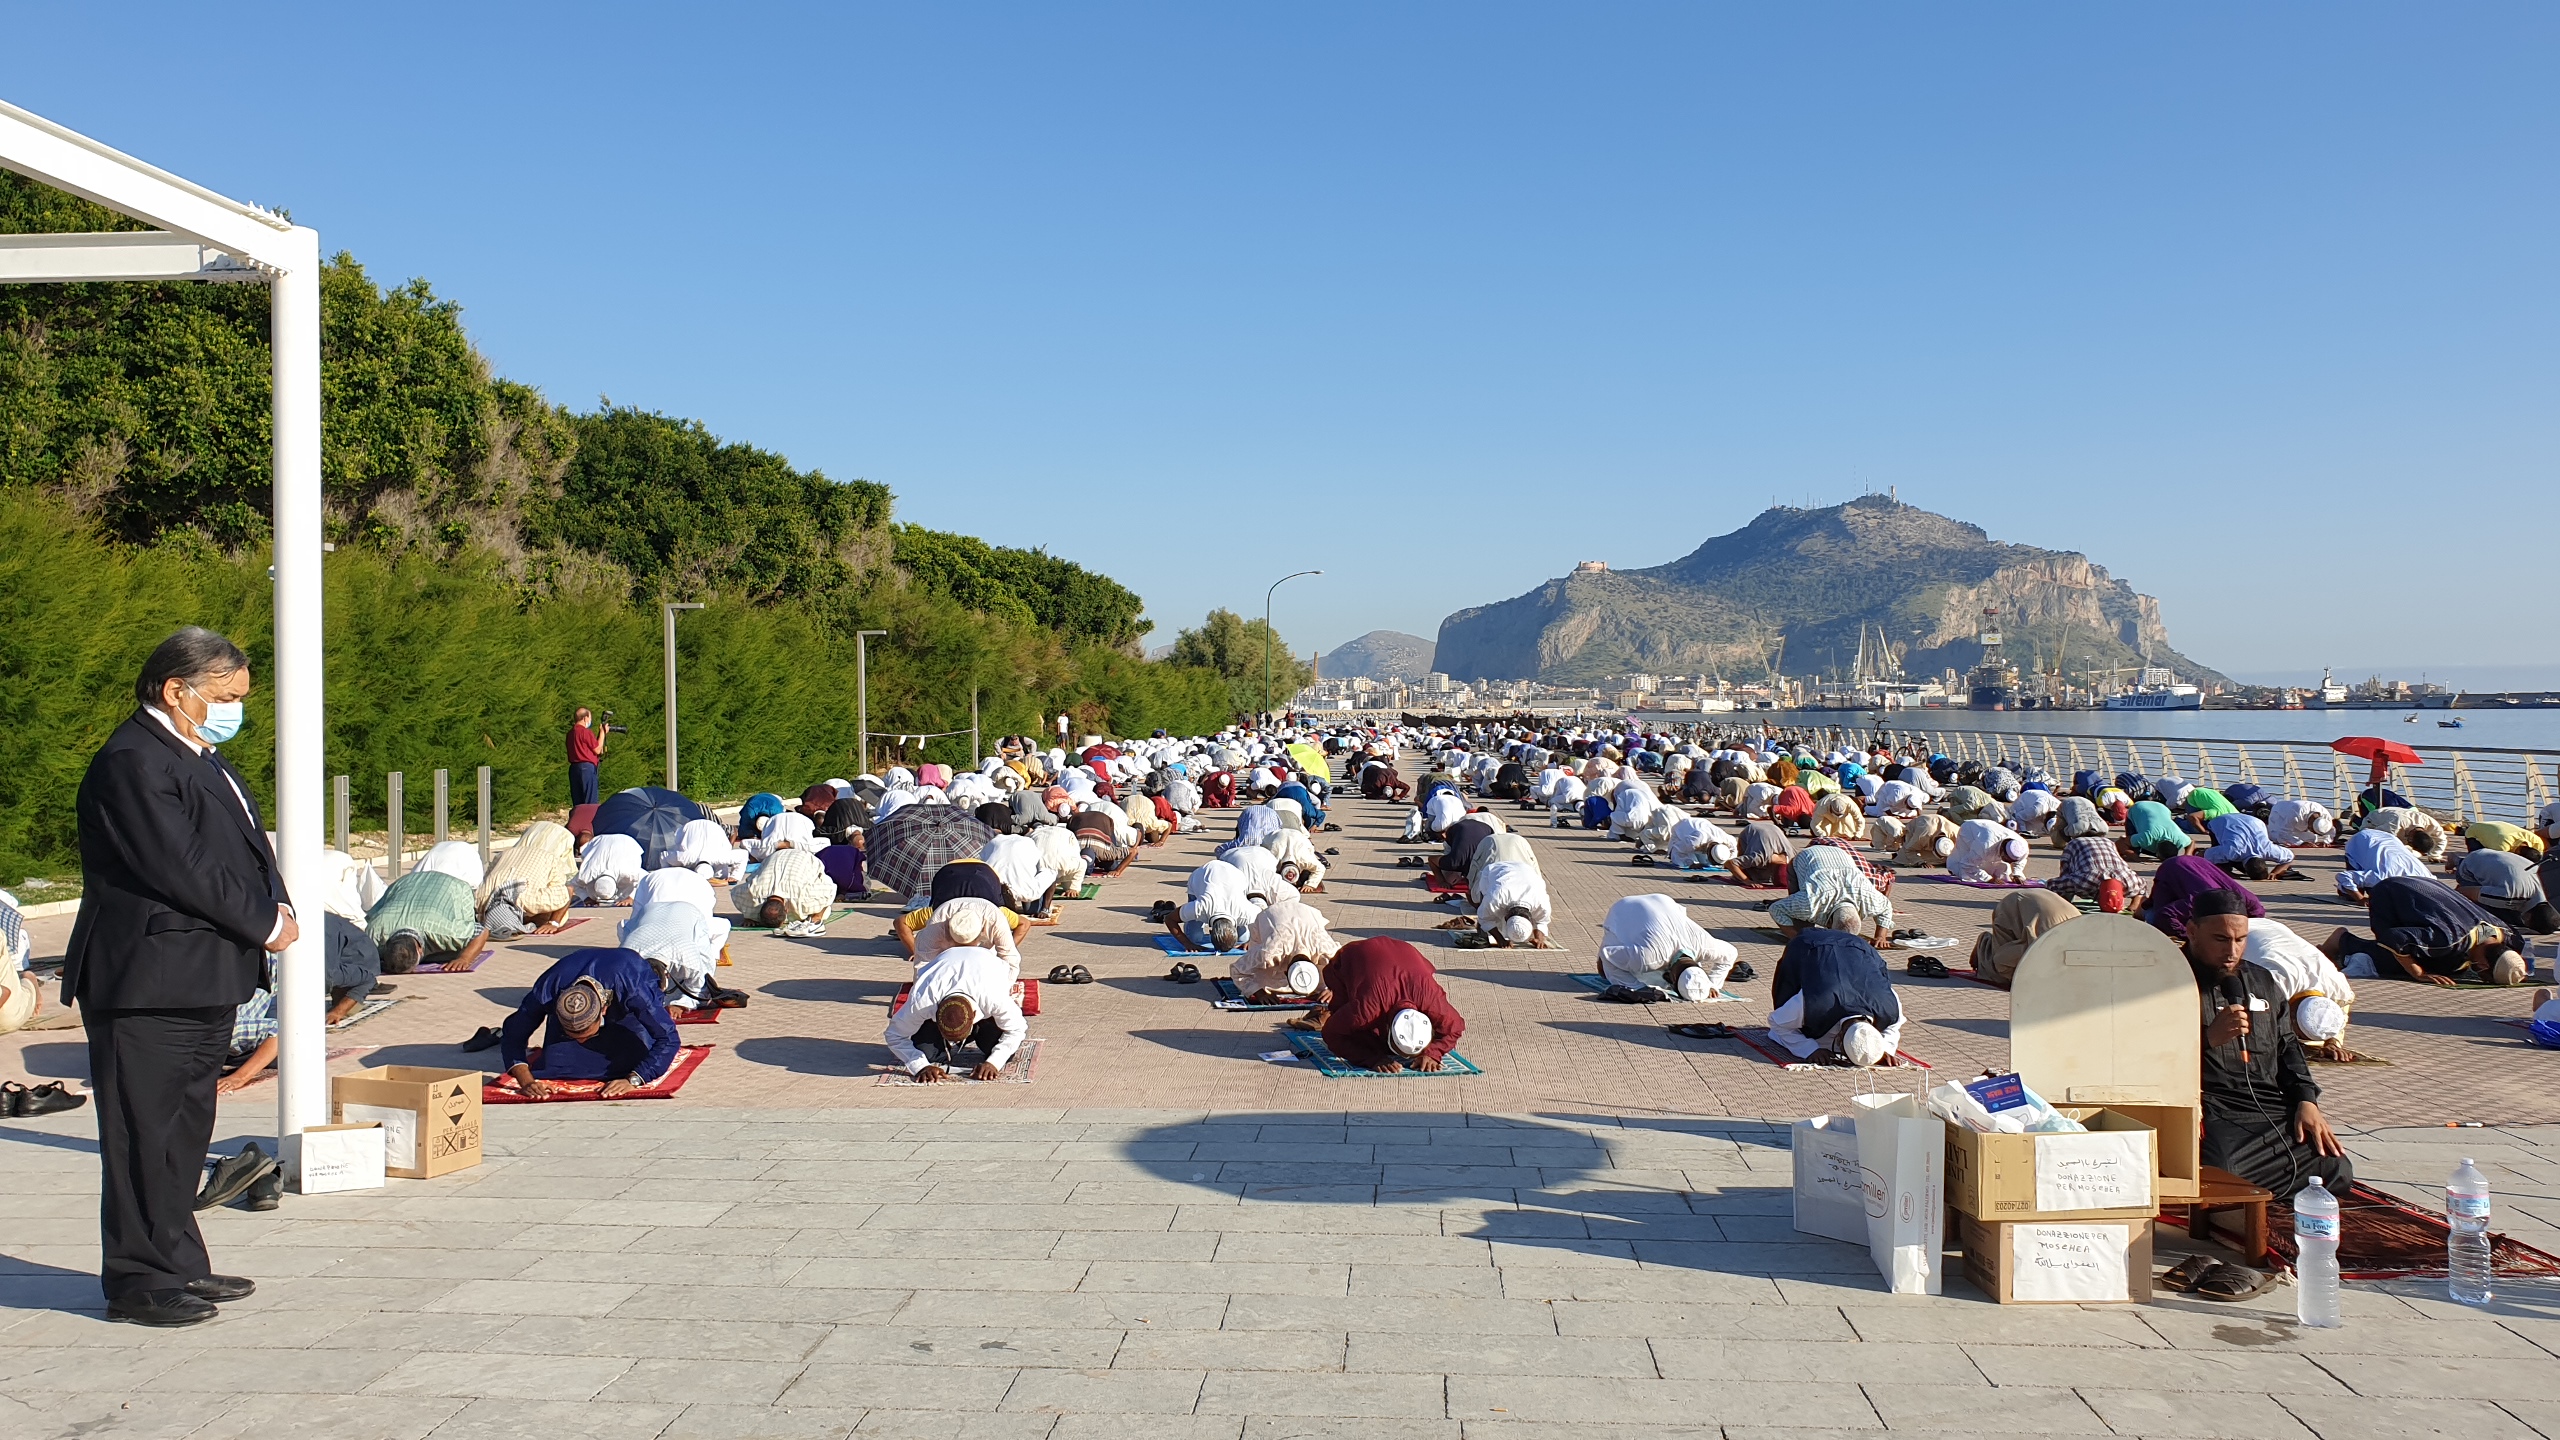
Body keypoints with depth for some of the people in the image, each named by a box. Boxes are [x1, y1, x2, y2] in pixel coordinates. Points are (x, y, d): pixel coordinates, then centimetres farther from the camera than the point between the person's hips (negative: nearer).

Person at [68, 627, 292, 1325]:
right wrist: (262, 926, -13)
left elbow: (247, 848, 19)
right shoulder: (131, 763, -16)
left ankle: (178, 1265, 25)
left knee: (185, 1134, 16)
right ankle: (138, 1280, 6)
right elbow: (182, 872, -21)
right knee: (144, 1136, -2)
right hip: (150, 983, -10)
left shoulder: (203, 760, 17)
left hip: (208, 980, 10)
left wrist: (278, 909, 0)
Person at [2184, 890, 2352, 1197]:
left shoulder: (2263, 982, 23)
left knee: (2336, 1170, -11)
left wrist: (2307, 1101, 12)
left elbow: (2287, 1047, 28)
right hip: (2211, 1117, -7)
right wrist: (2208, 1037, -19)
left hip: (2273, 1113, 7)